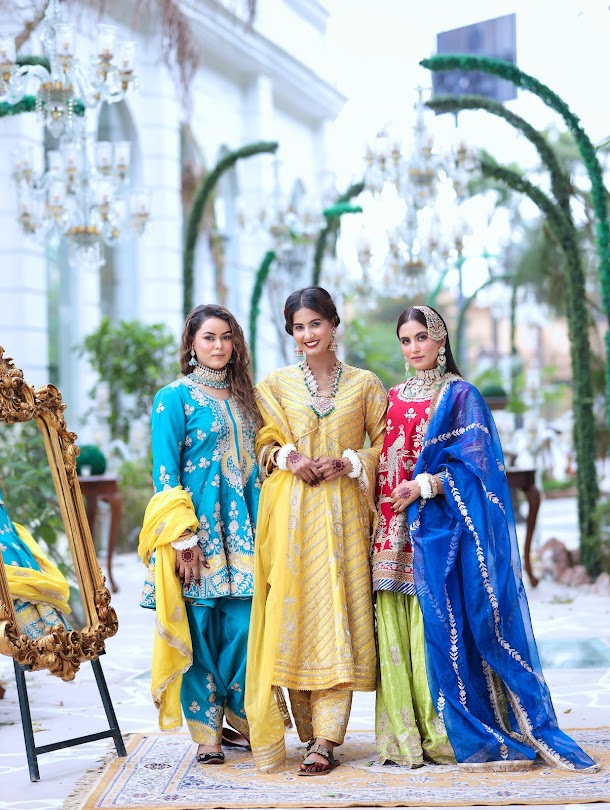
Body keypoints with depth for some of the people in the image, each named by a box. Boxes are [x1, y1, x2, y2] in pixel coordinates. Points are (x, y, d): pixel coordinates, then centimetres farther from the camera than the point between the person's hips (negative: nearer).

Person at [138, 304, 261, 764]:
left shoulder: (242, 397, 15)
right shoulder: (175, 397, -3)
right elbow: (165, 472, -8)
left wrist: (260, 529, 10)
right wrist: (183, 538, -15)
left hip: (241, 531, 5)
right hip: (198, 531, -5)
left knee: (243, 626, -1)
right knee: (201, 630, -2)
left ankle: (240, 721, 16)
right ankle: (207, 734, 9)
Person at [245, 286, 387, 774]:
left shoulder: (365, 384, 9)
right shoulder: (275, 385, 11)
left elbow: (386, 444, 9)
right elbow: (263, 443, 13)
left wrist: (348, 463, -7)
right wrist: (288, 456, -7)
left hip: (342, 513, -1)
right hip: (291, 514, 1)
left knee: (337, 615, -7)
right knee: (293, 611, -4)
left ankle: (325, 739, -8)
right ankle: (310, 730, 6)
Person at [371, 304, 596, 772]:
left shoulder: (459, 394, 2)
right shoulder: (394, 398, 18)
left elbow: (475, 462, -5)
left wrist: (424, 486, -14)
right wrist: (385, 496, 2)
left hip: (439, 526, -5)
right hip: (395, 531, 5)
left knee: (443, 623, -8)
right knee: (399, 627, 0)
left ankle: (449, 736, -2)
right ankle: (405, 735, 4)